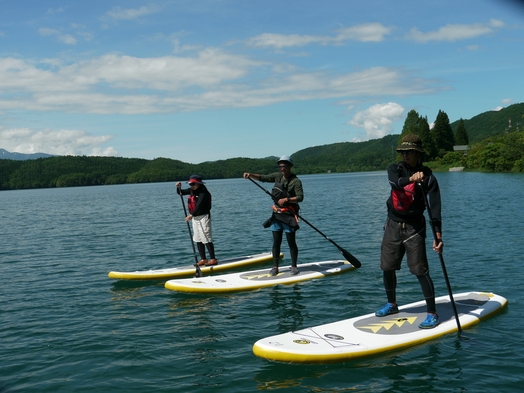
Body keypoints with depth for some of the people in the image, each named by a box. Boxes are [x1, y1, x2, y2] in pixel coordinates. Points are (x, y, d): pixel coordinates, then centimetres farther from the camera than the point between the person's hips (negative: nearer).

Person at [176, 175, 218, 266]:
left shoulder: (203, 193, -18)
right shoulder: (191, 190, 8)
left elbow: (199, 205, -30)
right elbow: (180, 193, 16)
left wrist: (192, 215, -40)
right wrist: (179, 187, -6)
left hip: (203, 217, -9)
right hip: (195, 217, 9)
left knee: (206, 239, -9)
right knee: (198, 239, 10)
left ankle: (213, 259, -4)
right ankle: (203, 259, 17)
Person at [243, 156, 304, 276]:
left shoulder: (296, 181, -9)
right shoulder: (277, 176, 9)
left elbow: (300, 197, -19)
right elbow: (262, 178, 10)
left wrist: (286, 199, -28)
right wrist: (250, 175, -6)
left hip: (288, 215, -5)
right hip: (276, 214, 5)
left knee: (291, 242, 1)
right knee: (276, 242, 7)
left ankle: (294, 266, 13)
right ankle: (275, 267, 13)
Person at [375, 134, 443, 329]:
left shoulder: (428, 177, -11)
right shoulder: (395, 169, 1)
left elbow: (435, 208, -17)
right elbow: (395, 181, -24)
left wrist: (438, 236, -27)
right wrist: (411, 178, -46)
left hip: (414, 227, -5)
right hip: (393, 225, 5)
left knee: (420, 270, -9)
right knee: (387, 267, 12)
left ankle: (432, 314, 1)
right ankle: (392, 304, 32)